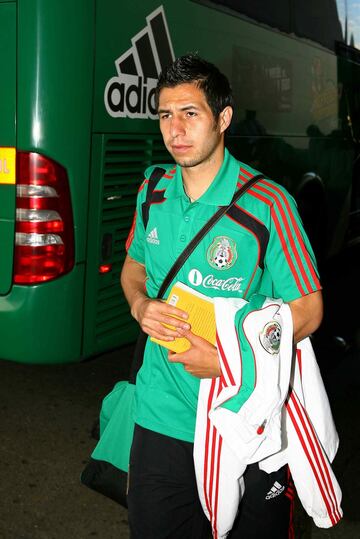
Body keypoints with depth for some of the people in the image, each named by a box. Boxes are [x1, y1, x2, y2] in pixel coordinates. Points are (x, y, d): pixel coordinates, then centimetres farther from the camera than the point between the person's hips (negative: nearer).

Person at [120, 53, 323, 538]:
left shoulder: (268, 204, -14)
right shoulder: (153, 192, 2)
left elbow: (307, 309, -10)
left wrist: (227, 361, -19)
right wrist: (140, 305, -5)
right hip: (161, 418, 4)